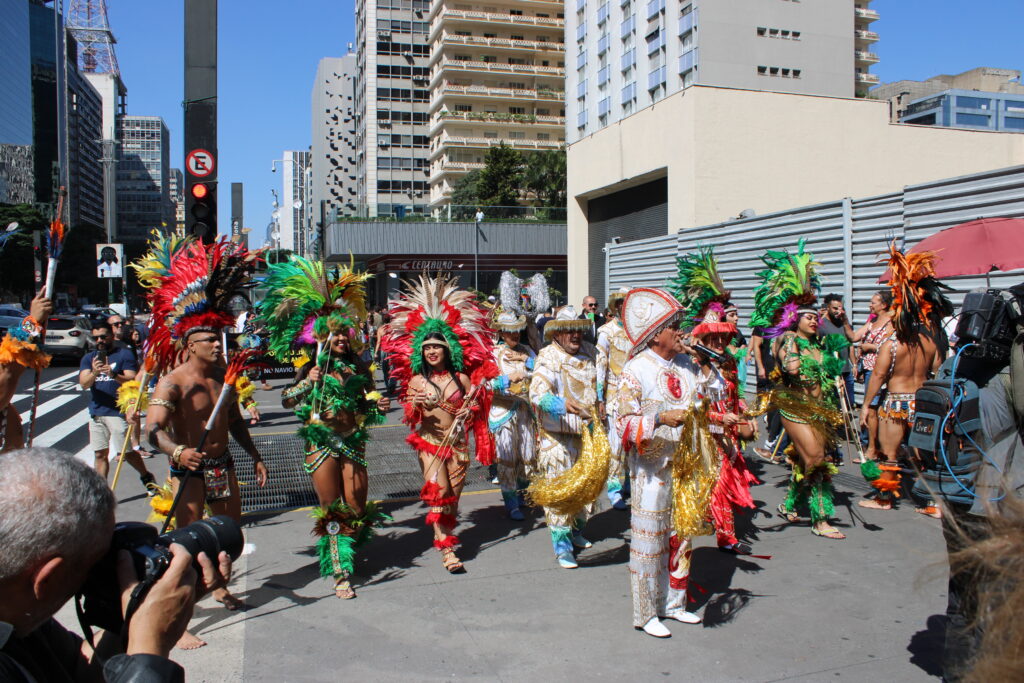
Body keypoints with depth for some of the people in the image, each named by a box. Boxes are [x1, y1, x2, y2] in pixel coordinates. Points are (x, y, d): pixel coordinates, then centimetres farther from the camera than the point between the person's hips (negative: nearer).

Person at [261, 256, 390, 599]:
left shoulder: (358, 365, 6)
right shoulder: (314, 367, -3)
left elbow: (368, 401, 15)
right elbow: (286, 400, -9)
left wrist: (378, 406, -6)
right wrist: (309, 383, -23)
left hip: (353, 441, 3)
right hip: (322, 442, -3)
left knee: (357, 508, 7)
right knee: (331, 510, 2)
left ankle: (344, 551, 37)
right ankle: (340, 574, 10)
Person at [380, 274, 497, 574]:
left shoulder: (461, 378, 2)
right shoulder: (416, 381, 0)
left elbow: (475, 410, 10)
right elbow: (410, 418, -2)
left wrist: (471, 408, -12)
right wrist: (415, 406, -22)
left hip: (458, 442, 2)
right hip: (429, 442, -2)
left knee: (453, 494, 7)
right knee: (438, 491, -12)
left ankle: (446, 533, 29)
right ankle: (446, 548, -8)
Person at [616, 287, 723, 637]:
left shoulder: (686, 366, 6)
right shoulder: (636, 371, -13)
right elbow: (625, 423, -18)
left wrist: (706, 368, 2)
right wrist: (660, 419, -31)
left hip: (685, 467, 7)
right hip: (652, 470, -7)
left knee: (680, 536, 16)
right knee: (649, 539, 2)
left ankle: (673, 602, 32)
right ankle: (646, 614, 15)